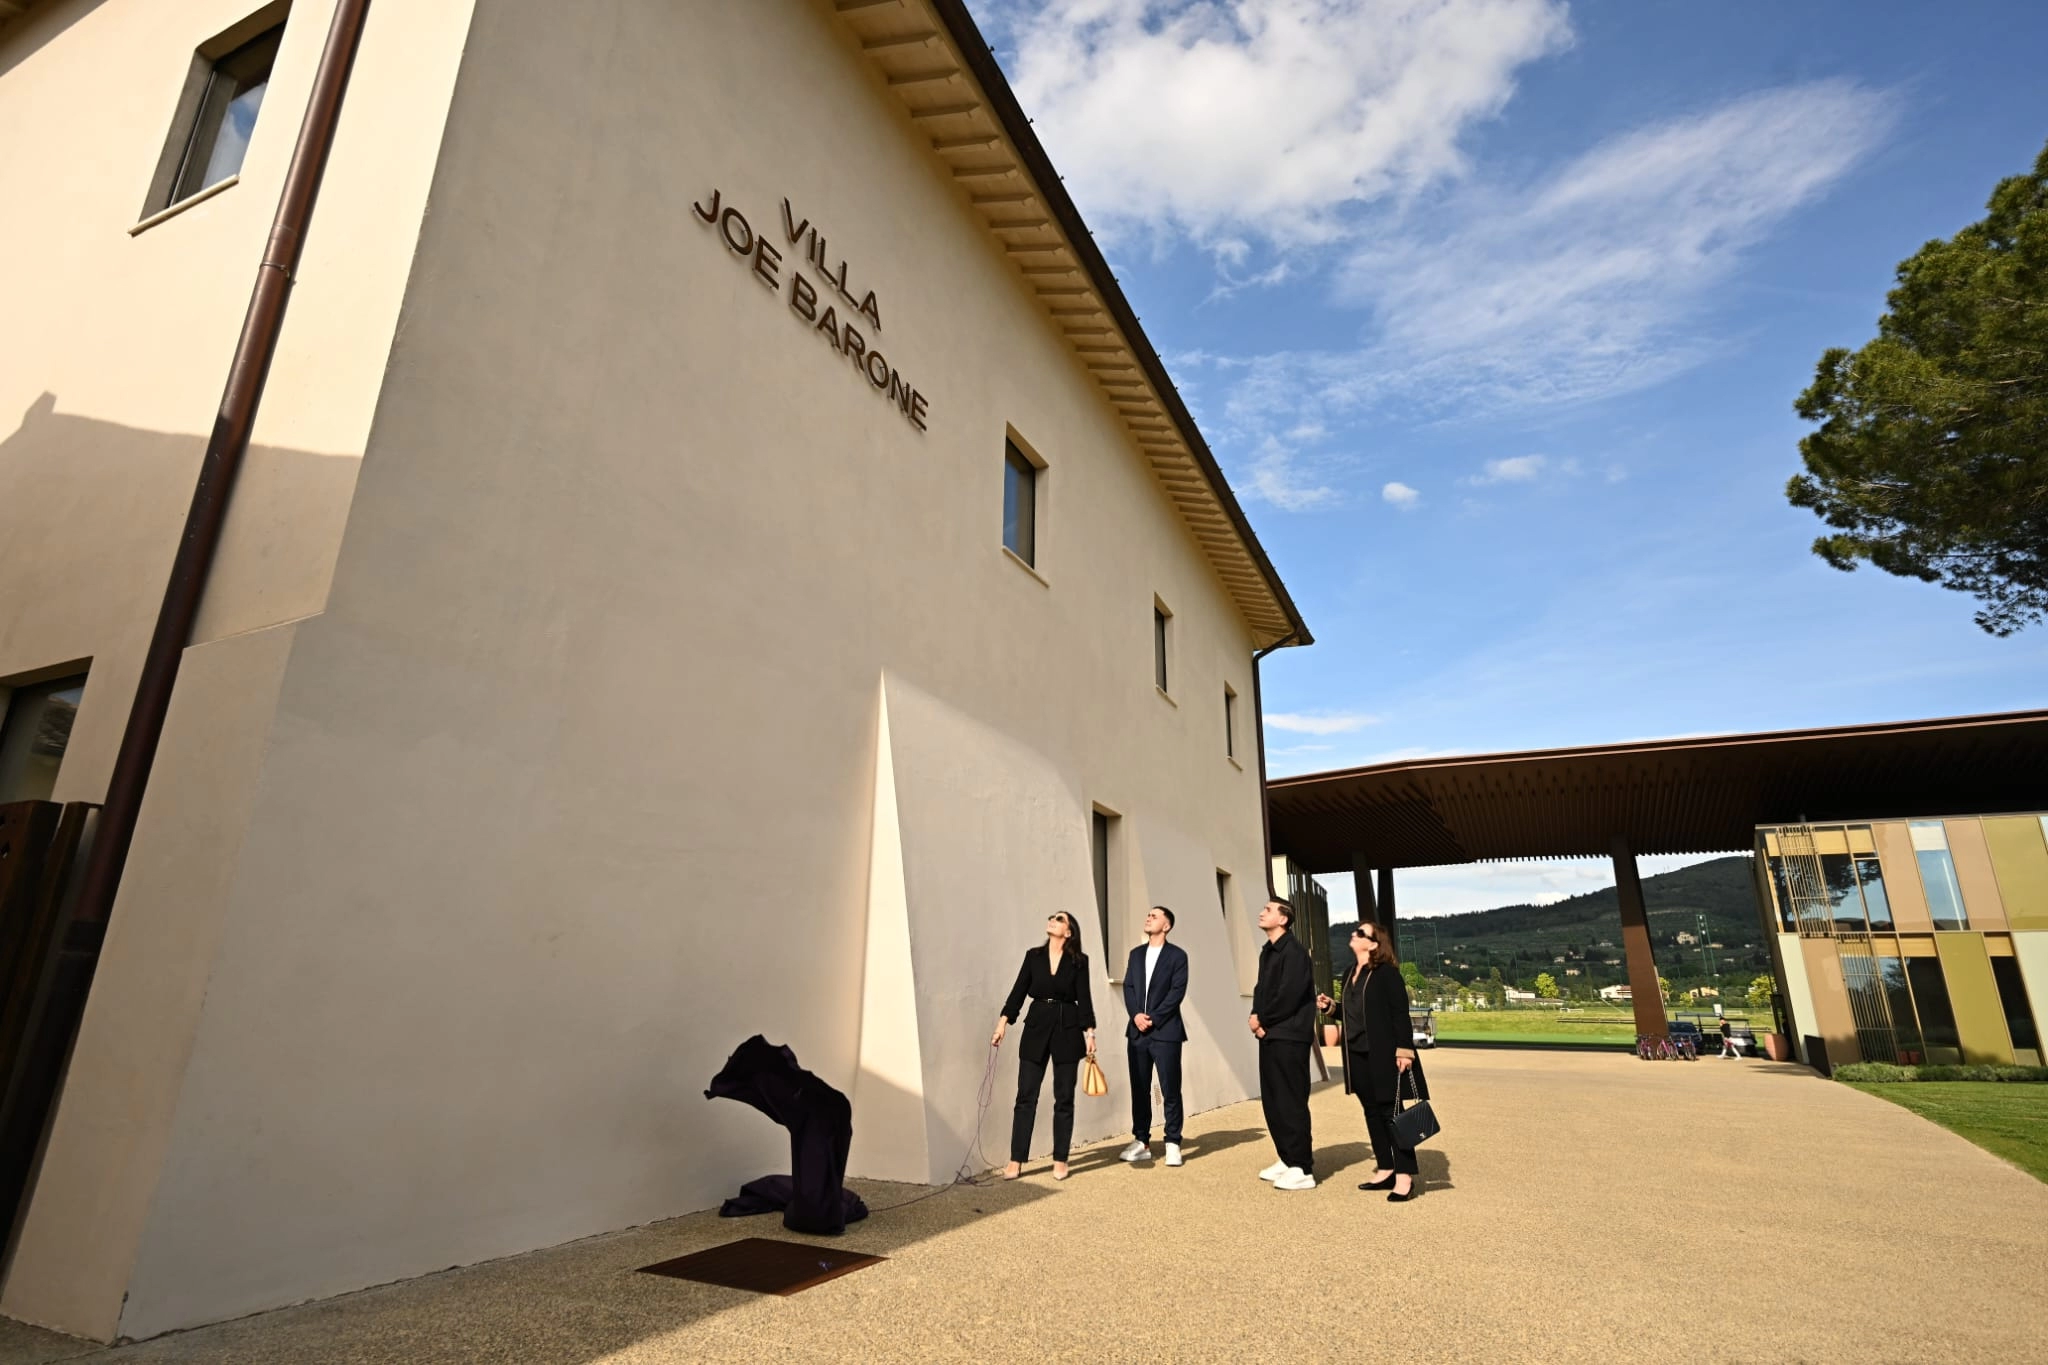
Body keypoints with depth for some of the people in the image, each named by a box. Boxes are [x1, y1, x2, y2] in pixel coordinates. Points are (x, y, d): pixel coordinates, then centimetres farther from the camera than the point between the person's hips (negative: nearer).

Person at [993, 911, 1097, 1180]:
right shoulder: (1033, 956, 5)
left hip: (1068, 1030, -1)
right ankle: (1016, 1161, 7)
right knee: (1026, 1096, 1)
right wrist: (1003, 1022, -6)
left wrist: (1089, 1033, -7)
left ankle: (1060, 1161, 17)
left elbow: (1084, 998, -1)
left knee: (1064, 1098, 6)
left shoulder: (1079, 961, 0)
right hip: (1036, 1028, 1)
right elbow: (1018, 991, 2)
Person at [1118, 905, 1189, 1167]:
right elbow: (1128, 987, 8)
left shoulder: (1177, 955, 0)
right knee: (1139, 1089, 8)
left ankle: (1173, 1144, 9)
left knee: (1170, 1090, -1)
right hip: (1137, 1031, 5)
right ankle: (1141, 1142, 16)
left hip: (1165, 1031, -4)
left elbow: (1177, 991, -9)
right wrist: (1136, 1015, -9)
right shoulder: (1136, 954, 15)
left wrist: (1153, 1018, -14)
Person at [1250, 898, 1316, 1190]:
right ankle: (1287, 1159, 24)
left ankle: (1302, 1169, 2)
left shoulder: (1293, 951, -14)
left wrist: (1263, 1020, -9)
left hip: (1289, 1037, -9)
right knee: (1272, 1101, 13)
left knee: (1290, 1103, -5)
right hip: (1270, 1035, 9)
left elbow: (1289, 995, -20)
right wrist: (1256, 1016, -2)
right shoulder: (1267, 951, 15)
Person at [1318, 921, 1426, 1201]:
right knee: (1372, 1112, 12)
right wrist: (1330, 1006, 4)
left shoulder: (1386, 972, -12)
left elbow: (1400, 1013, -15)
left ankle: (1405, 1177, 4)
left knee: (1391, 1112, -3)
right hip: (1358, 1055, 8)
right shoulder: (1351, 974, 12)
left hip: (1384, 1054, -8)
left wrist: (1404, 1049, -19)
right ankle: (1385, 1170, 21)